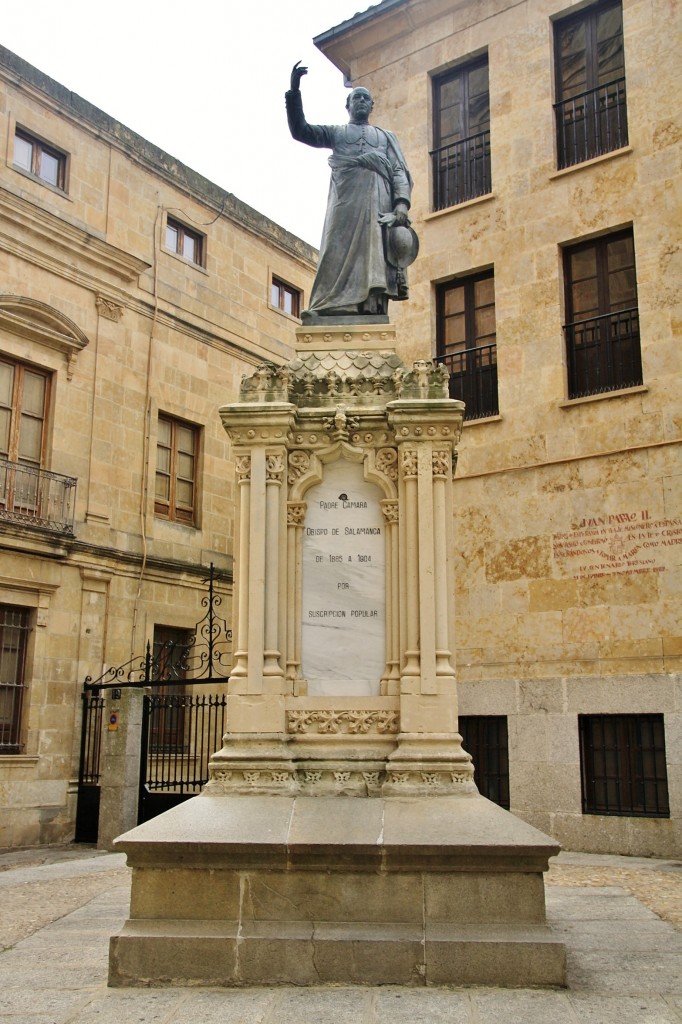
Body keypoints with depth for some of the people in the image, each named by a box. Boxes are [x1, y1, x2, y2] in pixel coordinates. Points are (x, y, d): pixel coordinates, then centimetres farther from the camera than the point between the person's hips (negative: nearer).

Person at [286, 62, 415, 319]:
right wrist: (294, 92, 4)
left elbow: (399, 172, 15)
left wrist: (402, 203, -5)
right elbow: (300, 131, 16)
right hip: (345, 200, -1)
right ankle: (333, 312, -25)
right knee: (339, 253, -15)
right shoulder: (335, 132, 29)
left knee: (374, 256, -14)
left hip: (379, 202, 1)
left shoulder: (386, 136, 30)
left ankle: (373, 312, -24)